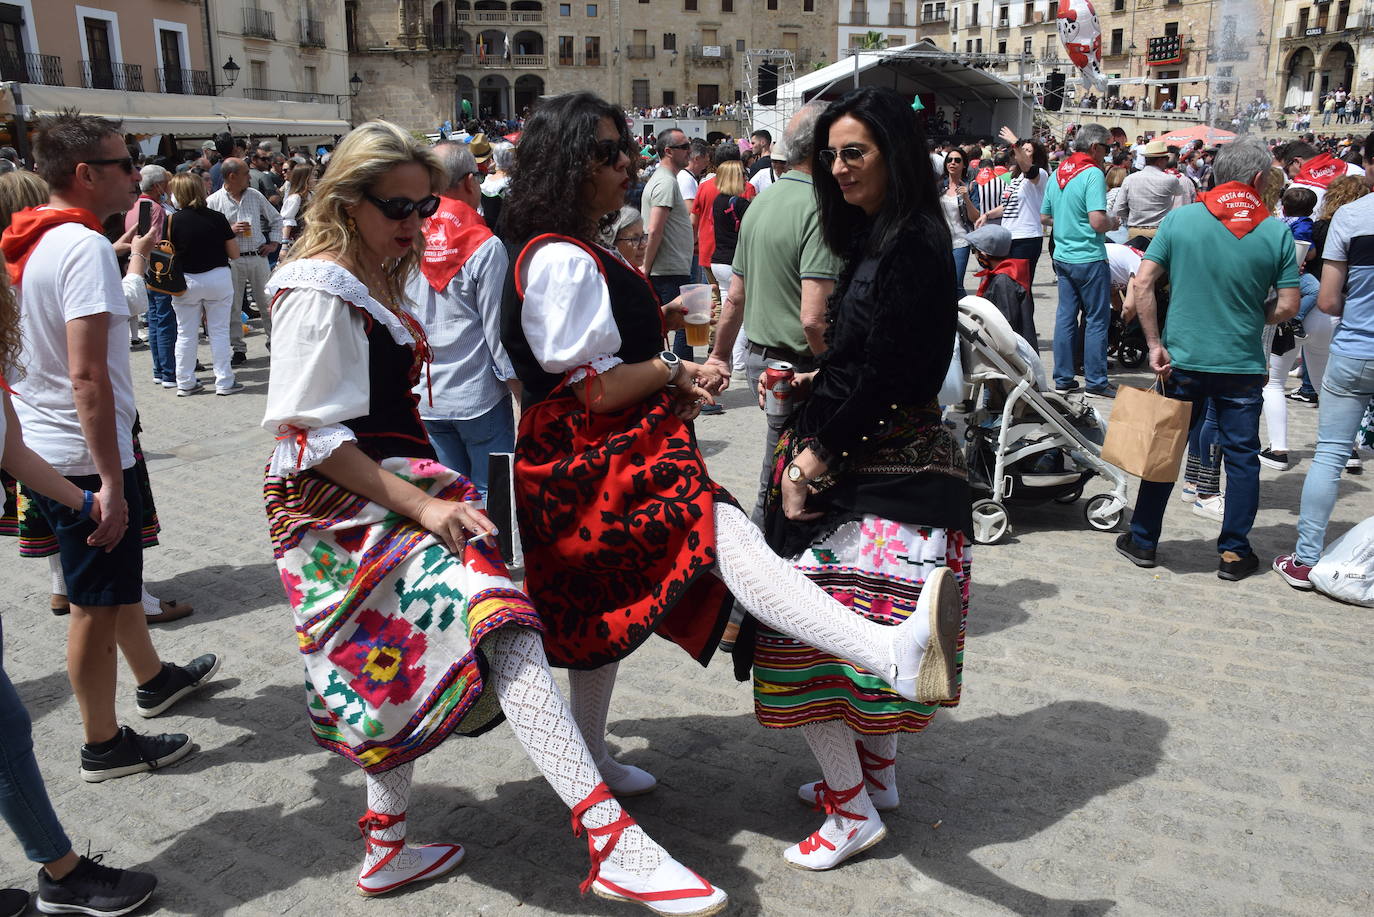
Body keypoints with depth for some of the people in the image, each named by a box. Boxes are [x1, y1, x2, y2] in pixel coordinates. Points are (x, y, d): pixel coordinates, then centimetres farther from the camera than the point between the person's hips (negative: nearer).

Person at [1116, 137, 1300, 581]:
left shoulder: (1180, 218, -4)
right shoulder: (1277, 232, -5)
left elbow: (1142, 284, -8)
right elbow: (1287, 307, -4)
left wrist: (1155, 344, -4)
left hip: (1183, 360, 1)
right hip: (1244, 365, -1)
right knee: (1242, 456, 12)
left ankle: (1143, 540, 20)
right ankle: (1234, 552, 18)